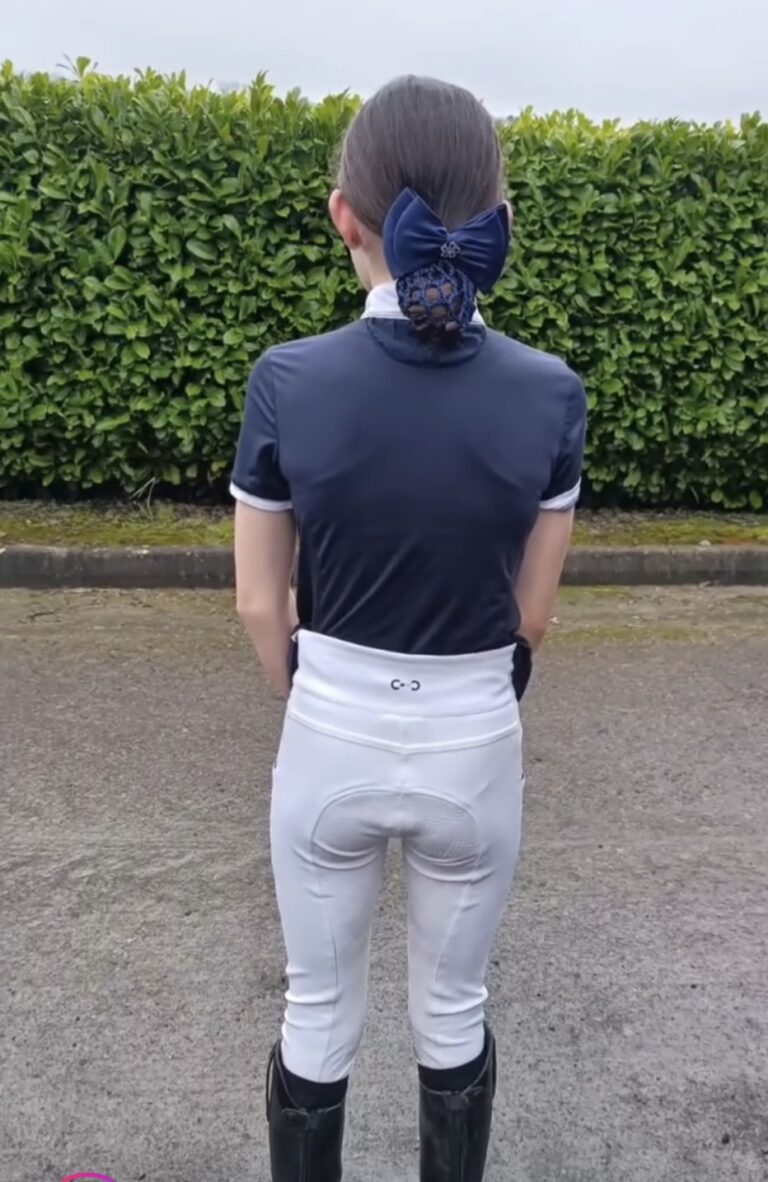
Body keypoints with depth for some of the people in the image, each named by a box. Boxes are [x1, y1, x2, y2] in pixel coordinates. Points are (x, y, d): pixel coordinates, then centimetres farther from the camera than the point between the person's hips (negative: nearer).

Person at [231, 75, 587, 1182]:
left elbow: (262, 603, -6)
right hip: (474, 751, 1)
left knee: (319, 1013, 22)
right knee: (454, 1010, 24)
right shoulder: (549, 393, -13)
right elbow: (532, 612, -4)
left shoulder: (289, 382, -16)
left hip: (329, 746, 0)